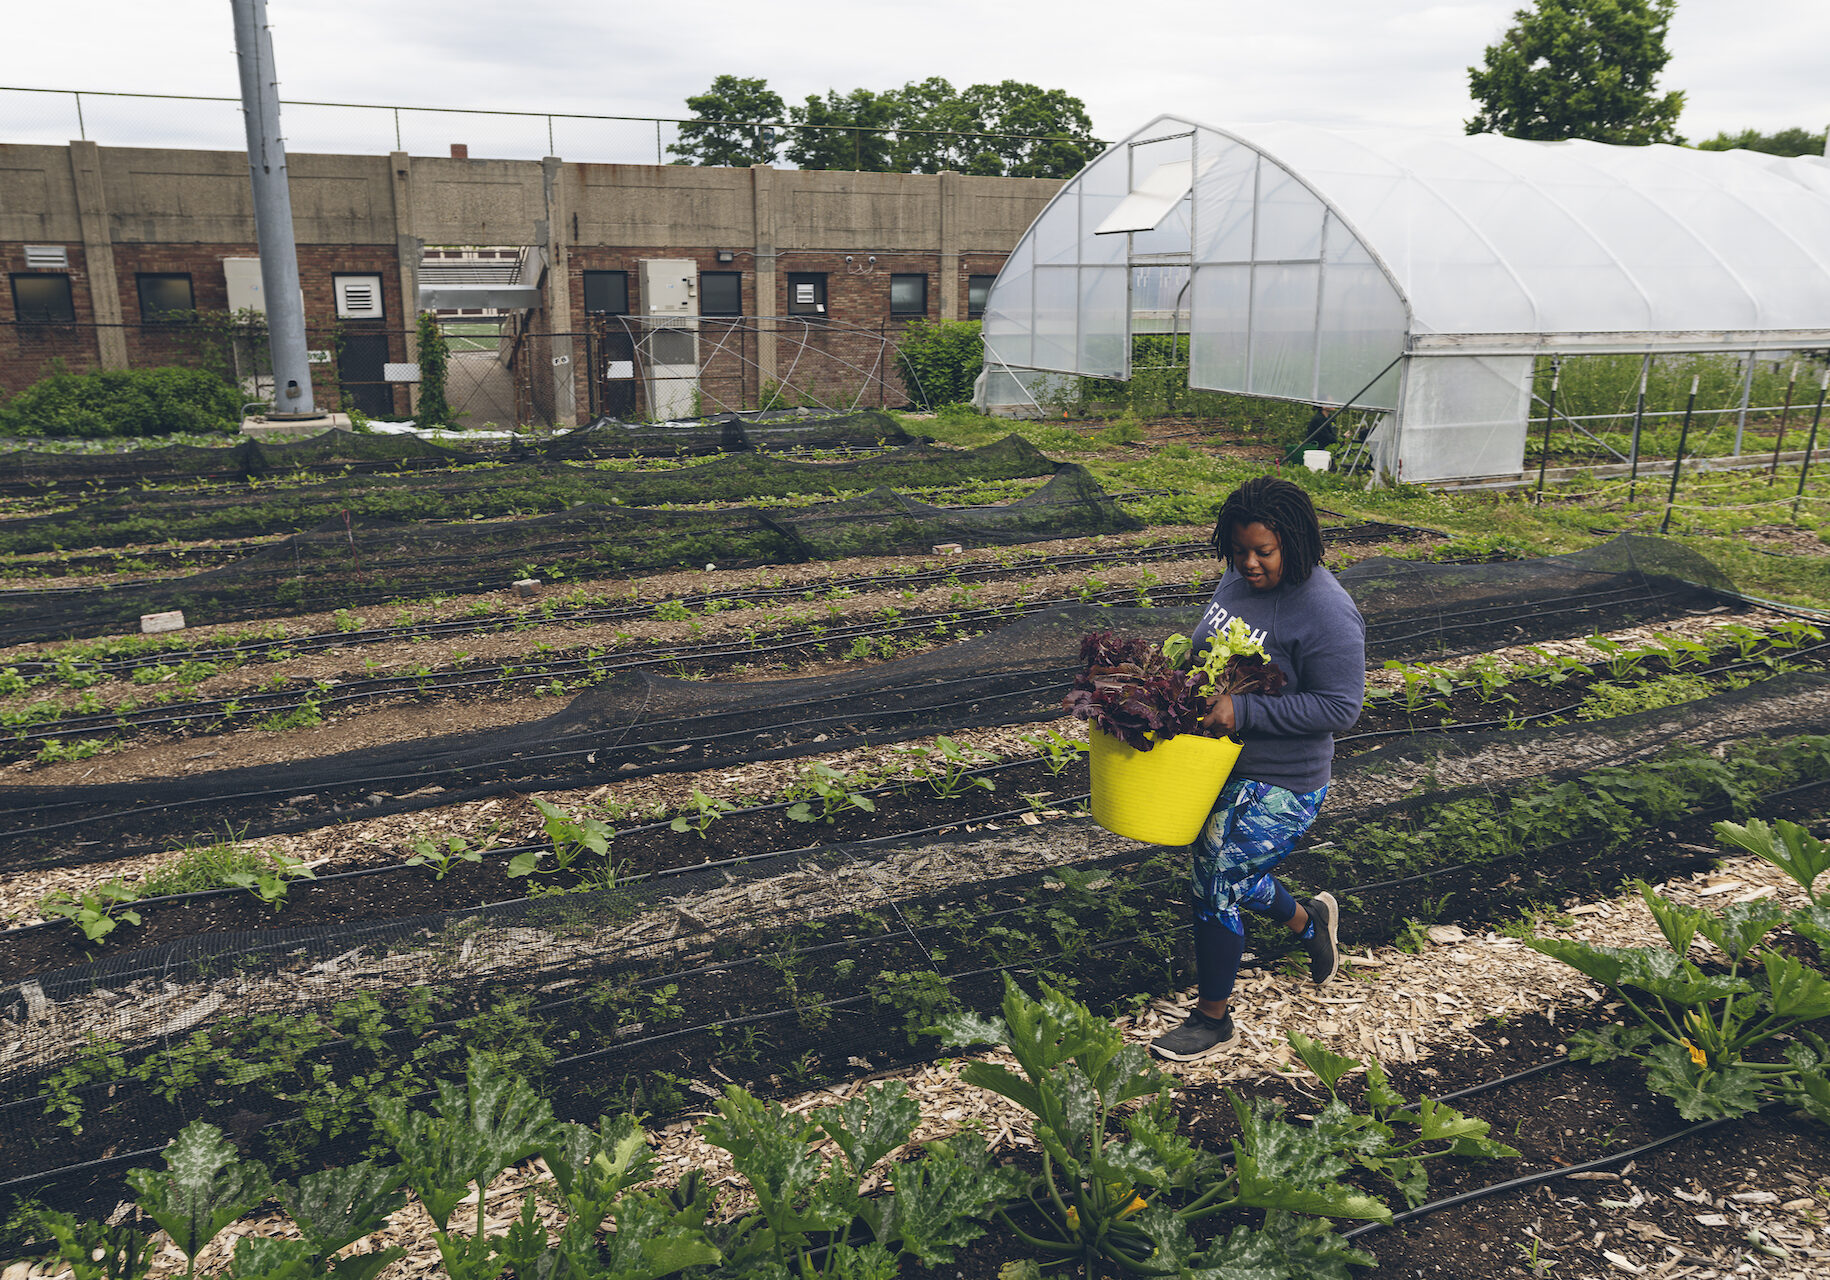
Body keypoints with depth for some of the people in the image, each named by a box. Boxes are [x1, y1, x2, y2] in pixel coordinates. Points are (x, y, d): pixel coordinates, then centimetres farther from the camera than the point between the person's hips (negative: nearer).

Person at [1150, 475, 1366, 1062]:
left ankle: (1213, 1021, 20)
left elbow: (1339, 707, -23)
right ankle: (1309, 921, 51)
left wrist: (1242, 710, -28)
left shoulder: (1326, 613, -22)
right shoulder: (1239, 579, 1)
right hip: (1219, 764, 8)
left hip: (1277, 787, -8)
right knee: (1227, 874, 21)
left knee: (1215, 891, -2)